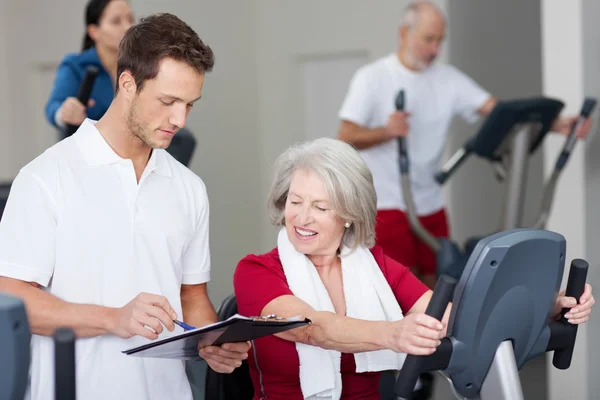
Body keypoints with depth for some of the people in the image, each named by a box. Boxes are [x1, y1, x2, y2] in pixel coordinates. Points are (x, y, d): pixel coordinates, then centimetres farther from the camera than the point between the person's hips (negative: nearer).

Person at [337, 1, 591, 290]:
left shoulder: (448, 79, 6)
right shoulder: (372, 78, -5)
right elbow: (346, 137, -12)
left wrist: (555, 125, -15)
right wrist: (386, 131, -32)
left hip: (431, 205, 5)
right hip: (386, 204, -5)